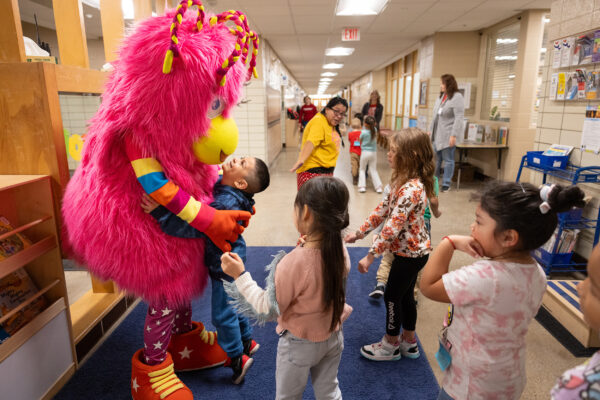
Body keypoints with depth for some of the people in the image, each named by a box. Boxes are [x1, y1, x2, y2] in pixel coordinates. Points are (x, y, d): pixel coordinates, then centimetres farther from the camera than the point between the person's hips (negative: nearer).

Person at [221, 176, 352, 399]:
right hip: (334, 338, 5)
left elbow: (268, 311, -23)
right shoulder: (341, 252, -17)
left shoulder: (294, 262, -35)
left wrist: (240, 276, -20)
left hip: (299, 344, -4)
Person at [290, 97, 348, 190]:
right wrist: (301, 160, -46)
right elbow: (310, 142, -33)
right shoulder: (319, 121, -15)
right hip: (312, 171, -10)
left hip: (326, 171, 10)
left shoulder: (331, 124, 15)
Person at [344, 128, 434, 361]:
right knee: (405, 295, 21)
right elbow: (383, 209, 7)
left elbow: (392, 228, -31)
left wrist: (370, 256, -26)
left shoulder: (411, 189, -30)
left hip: (410, 253, -9)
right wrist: (359, 233, 8)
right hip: (411, 249, 9)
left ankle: (390, 346, 28)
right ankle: (408, 342, 38)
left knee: (392, 296, 7)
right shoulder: (404, 182, 2)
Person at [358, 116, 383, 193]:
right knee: (374, 170, 12)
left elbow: (360, 141, 3)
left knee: (362, 170, 12)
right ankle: (379, 187, 5)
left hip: (365, 152, -3)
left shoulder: (363, 132, -15)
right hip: (374, 152, 3)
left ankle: (362, 186, 3)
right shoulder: (375, 130, -4)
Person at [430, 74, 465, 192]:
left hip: (448, 135, -7)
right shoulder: (441, 96, 13)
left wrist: (454, 135, -21)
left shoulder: (457, 97, -10)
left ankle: (446, 184, 10)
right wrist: (431, 130, 18)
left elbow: (459, 118, -16)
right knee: (436, 159, 13)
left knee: (448, 160, 1)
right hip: (437, 134, 7)